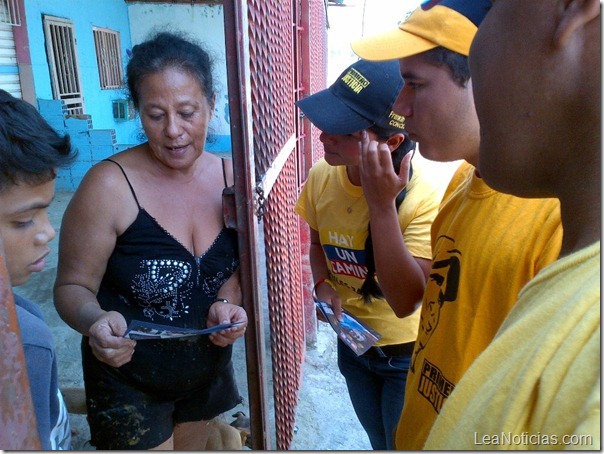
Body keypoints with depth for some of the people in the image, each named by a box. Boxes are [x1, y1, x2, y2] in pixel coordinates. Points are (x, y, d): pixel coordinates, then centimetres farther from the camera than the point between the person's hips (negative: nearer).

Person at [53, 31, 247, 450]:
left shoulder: (229, 176, -9)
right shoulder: (109, 186, -22)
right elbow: (73, 286, -15)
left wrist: (227, 301, -17)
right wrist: (96, 322, -35)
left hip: (208, 369, 5)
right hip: (128, 384, -4)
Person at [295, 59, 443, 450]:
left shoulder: (423, 200, -30)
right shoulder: (322, 177, -15)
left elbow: (405, 302, -37)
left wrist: (381, 204, -42)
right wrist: (323, 284, -15)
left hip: (407, 353, -4)